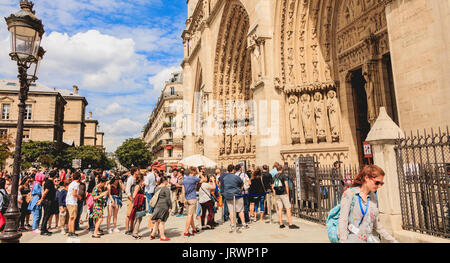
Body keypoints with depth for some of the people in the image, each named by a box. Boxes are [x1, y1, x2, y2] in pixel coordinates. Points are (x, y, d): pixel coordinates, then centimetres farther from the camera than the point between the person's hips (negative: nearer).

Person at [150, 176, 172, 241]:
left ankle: (153, 234, 22)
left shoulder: (157, 188, 12)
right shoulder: (166, 189, -12)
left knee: (157, 221, 16)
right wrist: (170, 207, -8)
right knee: (162, 222, 0)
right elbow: (168, 199, -13)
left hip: (157, 206, 7)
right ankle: (162, 236, 8)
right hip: (164, 206, -7)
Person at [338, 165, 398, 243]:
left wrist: (393, 240, 16)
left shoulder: (373, 196, 10)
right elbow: (343, 220, -11)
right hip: (353, 239, -5)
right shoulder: (349, 193, -6)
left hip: (370, 239, 6)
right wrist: (343, 240, -18)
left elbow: (377, 224, 17)